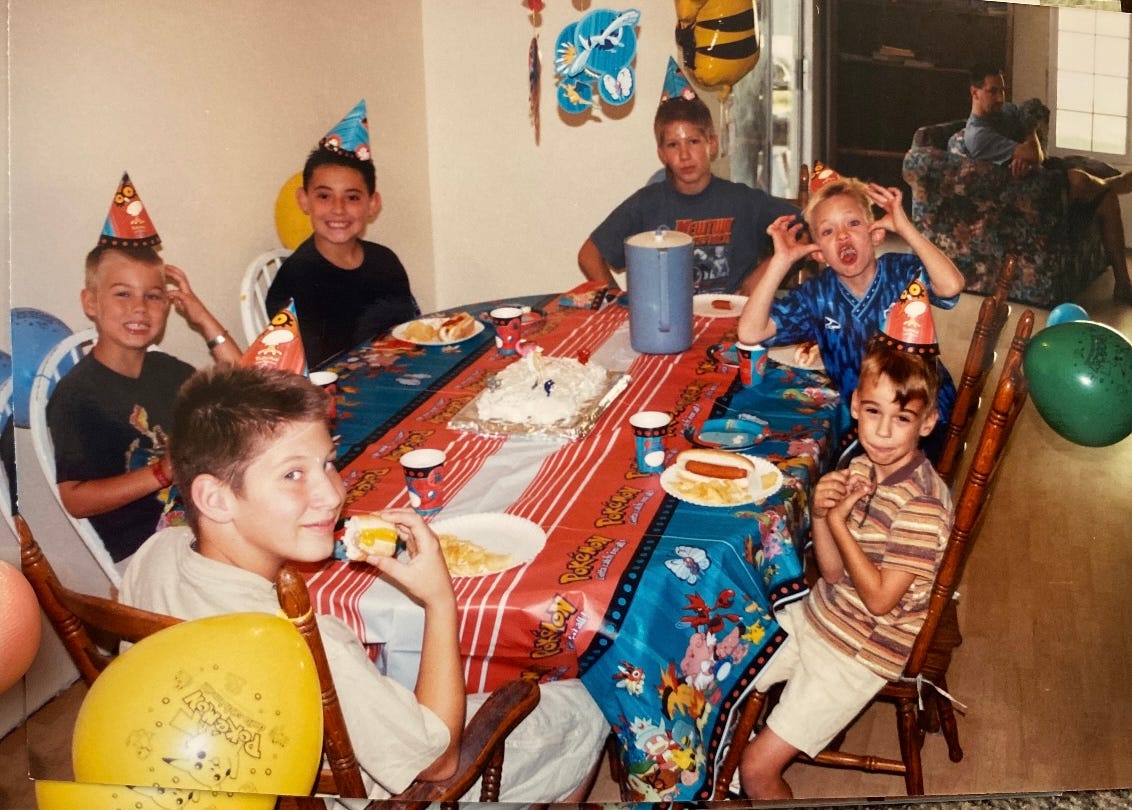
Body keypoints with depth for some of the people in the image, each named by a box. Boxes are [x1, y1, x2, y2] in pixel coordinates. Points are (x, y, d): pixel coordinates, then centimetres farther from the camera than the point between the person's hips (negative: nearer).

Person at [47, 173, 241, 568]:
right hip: (139, 546, -7)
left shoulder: (169, 371, 12)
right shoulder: (75, 395, -7)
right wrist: (164, 472, -19)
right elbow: (75, 499, -12)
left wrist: (205, 321, 2)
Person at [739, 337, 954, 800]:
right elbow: (834, 574, -3)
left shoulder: (922, 504, -26)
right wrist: (819, 515, -21)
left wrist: (838, 522, -24)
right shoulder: (862, 470, -4)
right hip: (816, 617, 8)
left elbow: (880, 599, -22)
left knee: (757, 769, -9)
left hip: (861, 652, -7)